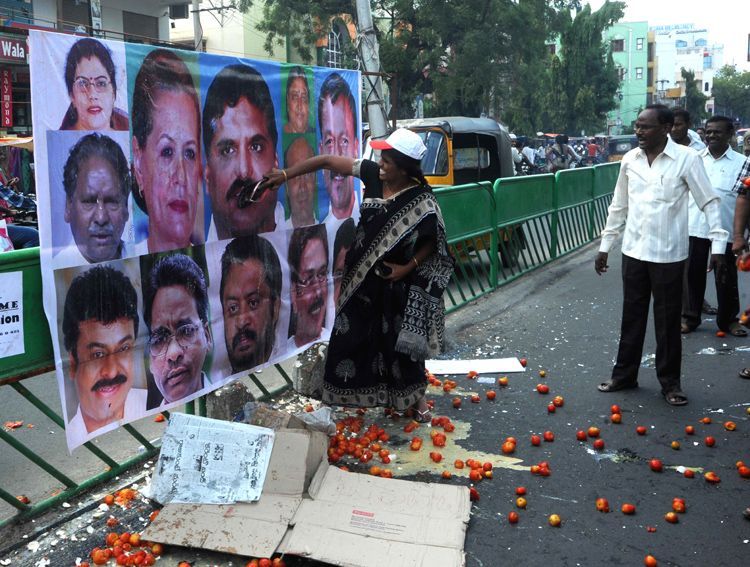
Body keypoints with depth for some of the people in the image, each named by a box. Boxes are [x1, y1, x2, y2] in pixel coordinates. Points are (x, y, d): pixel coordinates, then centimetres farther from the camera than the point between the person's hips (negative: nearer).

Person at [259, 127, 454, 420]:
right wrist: (285, 174, -5)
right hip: (362, 275, 5)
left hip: (395, 281, -5)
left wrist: (407, 268, -17)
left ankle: (416, 396, 27)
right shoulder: (373, 174, -9)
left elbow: (433, 243, -8)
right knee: (351, 333, 13)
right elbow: (328, 160, -4)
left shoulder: (422, 202, -20)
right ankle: (348, 390, 33)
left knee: (401, 340, 6)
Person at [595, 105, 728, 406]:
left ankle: (670, 381, 20)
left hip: (669, 255, -4)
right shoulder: (629, 159, 3)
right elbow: (618, 206, 12)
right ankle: (624, 374, 26)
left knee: (668, 320, 6)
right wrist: (604, 246, 14)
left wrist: (718, 243, -13)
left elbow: (709, 203, -6)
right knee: (632, 316, 13)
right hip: (633, 252, 4)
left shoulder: (687, 158, -9)